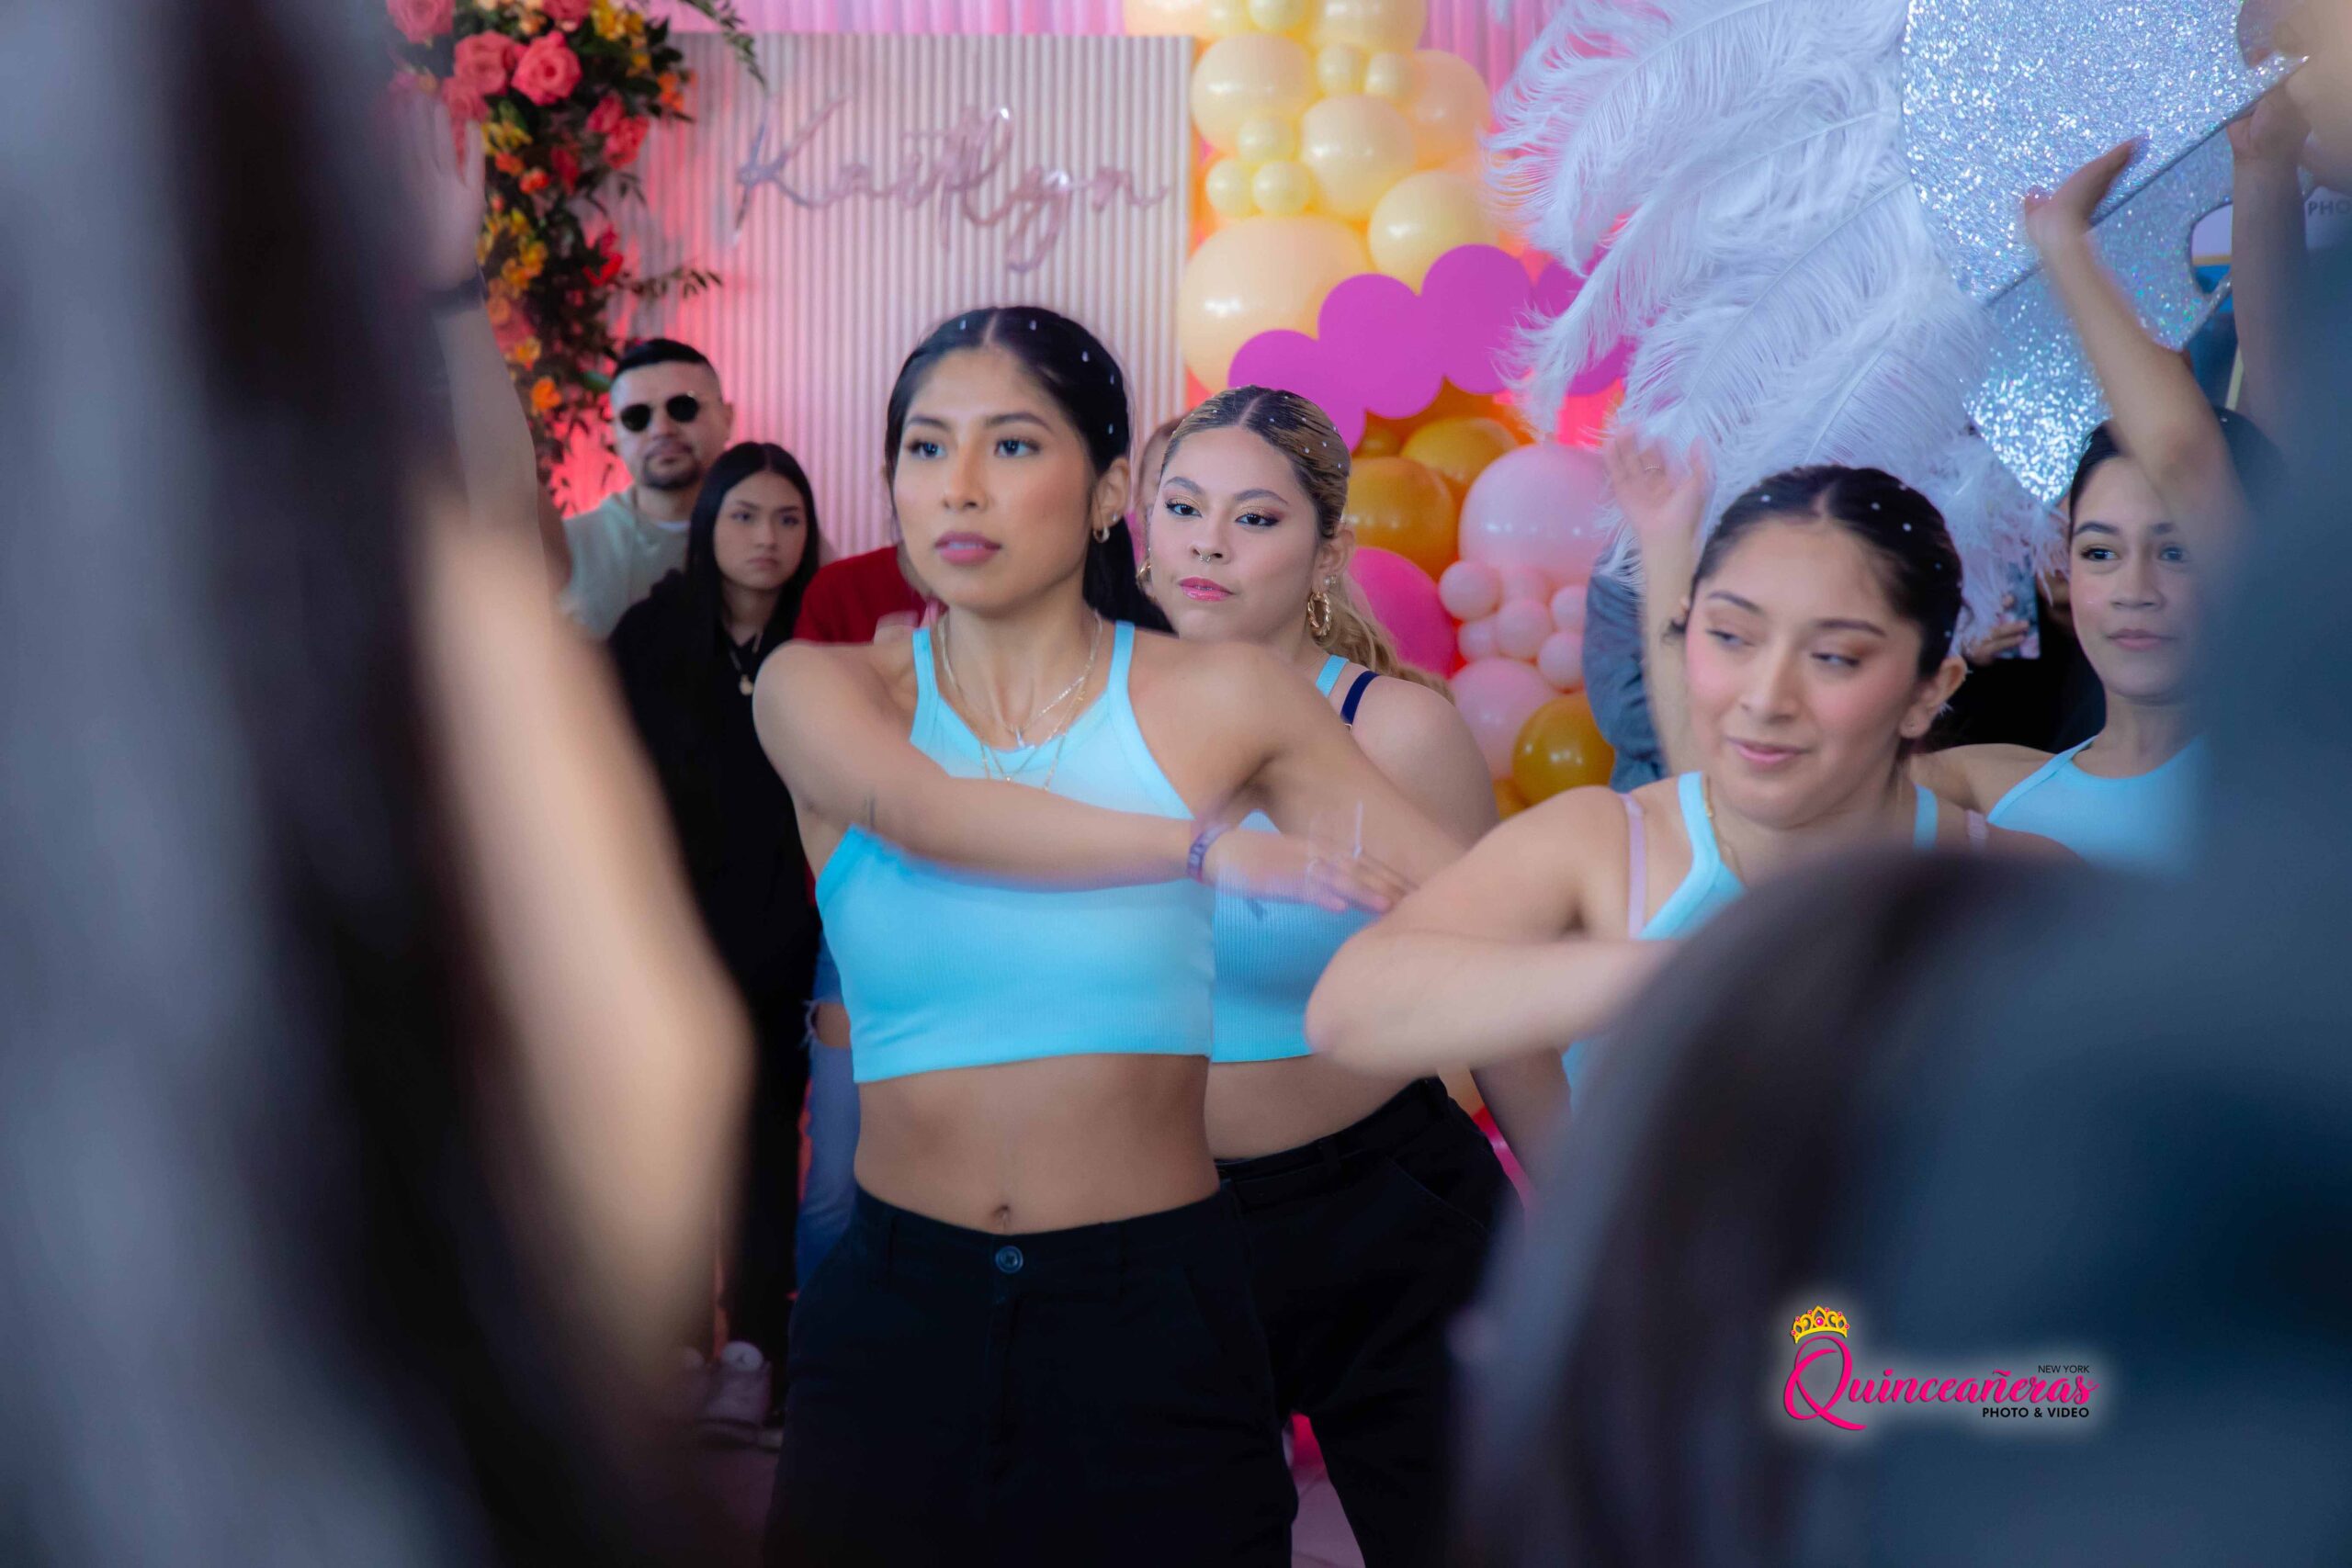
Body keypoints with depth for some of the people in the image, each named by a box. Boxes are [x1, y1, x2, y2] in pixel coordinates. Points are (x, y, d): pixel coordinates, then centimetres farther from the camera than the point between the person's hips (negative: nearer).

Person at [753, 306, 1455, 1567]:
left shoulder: (1216, 698, -1)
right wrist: (1206, 845, -28)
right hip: (900, 1306, 1)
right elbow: (918, 811, -22)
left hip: (1150, 1307, 0)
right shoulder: (818, 692, 1)